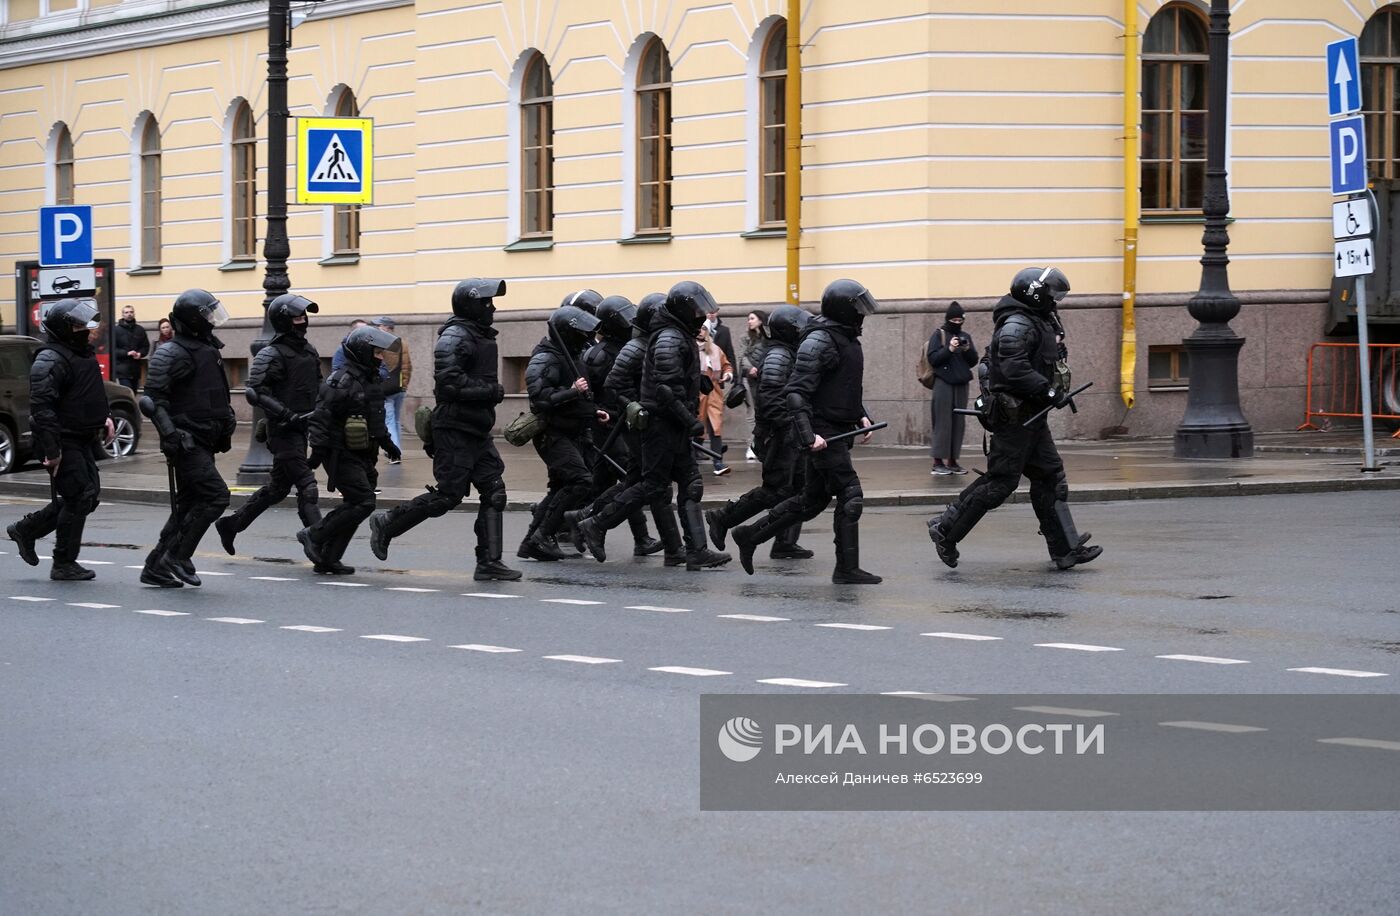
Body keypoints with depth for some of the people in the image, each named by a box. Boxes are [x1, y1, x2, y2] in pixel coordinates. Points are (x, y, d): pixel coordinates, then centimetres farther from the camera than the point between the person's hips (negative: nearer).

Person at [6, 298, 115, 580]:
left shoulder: (84, 354, 14)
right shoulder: (50, 361, -18)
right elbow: (41, 408, -24)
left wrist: (104, 417, 14)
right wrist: (51, 451, -27)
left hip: (82, 440, 10)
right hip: (63, 442, -10)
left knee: (88, 495, 13)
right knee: (79, 497, -8)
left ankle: (26, 530, 25)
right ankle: (64, 565, 2)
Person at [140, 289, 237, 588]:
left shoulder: (207, 349, 17)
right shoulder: (172, 353, -12)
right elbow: (154, 396, -19)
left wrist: (227, 420, 19)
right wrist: (169, 433, -26)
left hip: (203, 442, 10)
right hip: (187, 441, -10)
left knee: (188, 506, 10)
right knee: (215, 496, -16)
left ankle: (156, 568, 15)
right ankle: (177, 558, -10)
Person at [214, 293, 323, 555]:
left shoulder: (309, 351, 14)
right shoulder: (271, 354, -11)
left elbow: (317, 386, 28)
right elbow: (255, 392, -19)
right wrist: (287, 415, -24)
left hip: (301, 428, 9)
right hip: (283, 431, -9)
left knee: (278, 487, 16)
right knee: (306, 486, -13)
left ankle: (230, 525, 29)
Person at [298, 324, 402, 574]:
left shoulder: (370, 381, 15)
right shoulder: (343, 381, -16)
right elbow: (321, 415, -21)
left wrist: (385, 441, 28)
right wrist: (318, 448, -26)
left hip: (361, 457, 10)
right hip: (342, 456, -10)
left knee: (354, 506, 10)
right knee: (363, 503, -15)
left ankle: (327, 559, 15)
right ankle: (314, 535, -5)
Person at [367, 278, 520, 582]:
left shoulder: (481, 337, 17)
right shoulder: (455, 338, -13)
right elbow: (451, 382, -24)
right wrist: (491, 391, -18)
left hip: (477, 431, 9)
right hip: (455, 430, -9)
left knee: (494, 492, 2)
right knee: (449, 495, -7)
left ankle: (489, 563, 2)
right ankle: (387, 524, 9)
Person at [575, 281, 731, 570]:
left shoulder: (681, 337, 17)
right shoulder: (669, 340, -16)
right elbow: (666, 389, -24)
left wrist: (690, 420, 19)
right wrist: (691, 421, -23)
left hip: (674, 427, 11)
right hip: (662, 424, -11)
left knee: (691, 484, 7)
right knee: (654, 486, -7)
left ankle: (697, 551, 5)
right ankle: (596, 526, 1)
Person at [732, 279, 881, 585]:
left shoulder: (847, 339, 15)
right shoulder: (818, 342, -16)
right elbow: (796, 391, -21)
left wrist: (861, 415, 12)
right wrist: (808, 435, -28)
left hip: (838, 432, 10)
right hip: (822, 433, -10)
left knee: (812, 500, 15)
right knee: (850, 496, -9)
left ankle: (750, 536, 25)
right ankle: (847, 569, -3)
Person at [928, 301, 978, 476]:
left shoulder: (965, 336, 15)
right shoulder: (938, 335, 2)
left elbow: (973, 362, 12)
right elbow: (933, 359, -7)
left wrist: (968, 350, -7)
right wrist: (949, 349, -18)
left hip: (961, 384, 5)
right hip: (943, 383, -5)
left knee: (958, 422, 3)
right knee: (942, 422, -8)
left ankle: (952, 460, 9)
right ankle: (938, 461, -8)